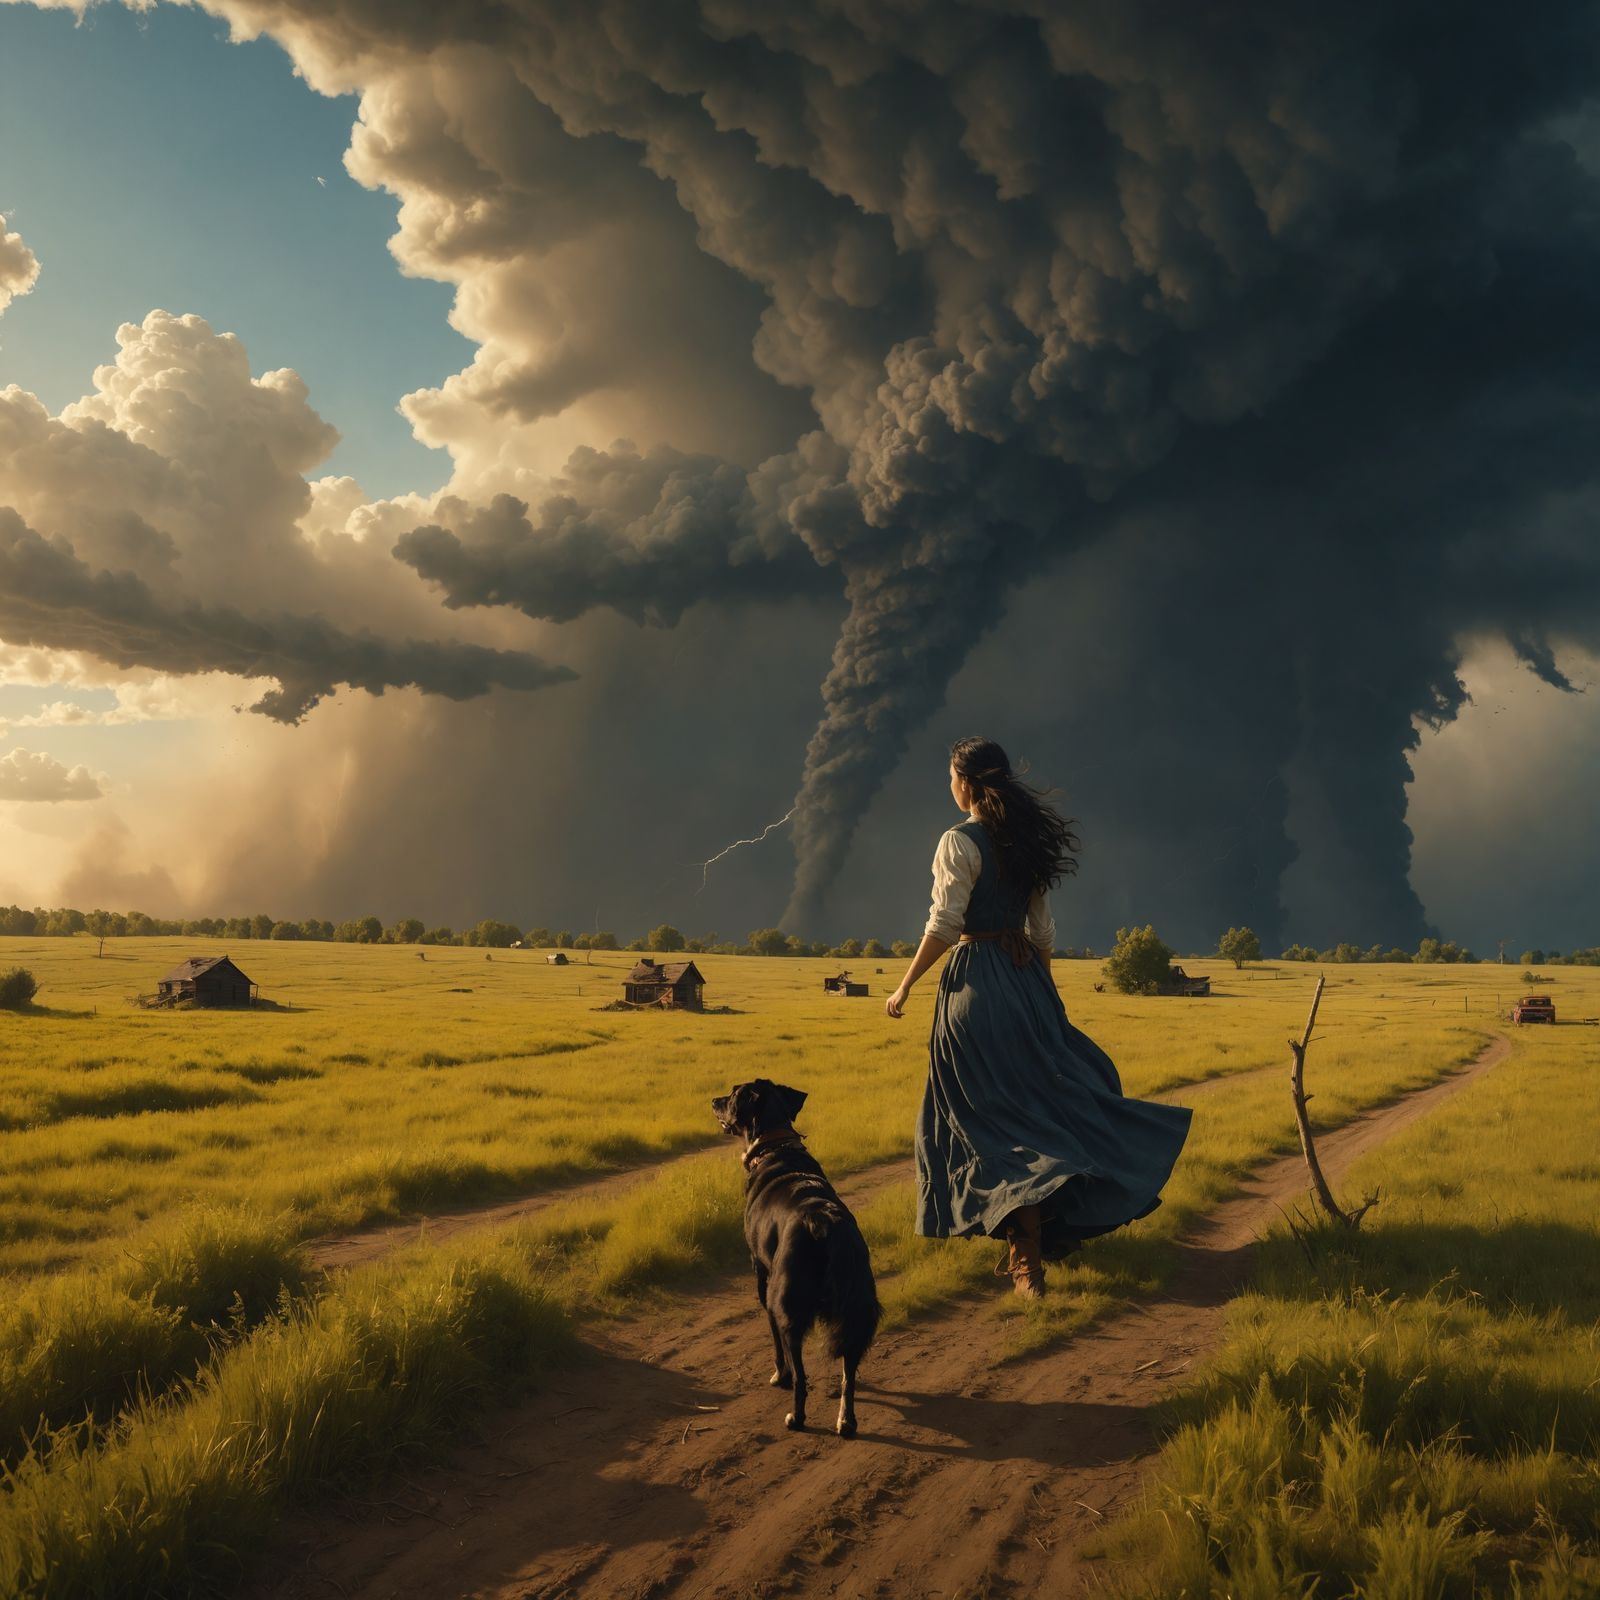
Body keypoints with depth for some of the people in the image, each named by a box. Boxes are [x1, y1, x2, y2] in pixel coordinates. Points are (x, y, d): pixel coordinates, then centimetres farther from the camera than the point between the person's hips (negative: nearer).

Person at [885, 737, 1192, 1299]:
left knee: (1000, 1111, -5)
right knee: (1048, 1087, 14)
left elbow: (943, 927, -15)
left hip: (976, 982, -7)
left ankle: (1027, 1256, -9)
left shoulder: (959, 842, -11)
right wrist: (1042, 992, 22)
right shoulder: (1026, 841, 11)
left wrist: (905, 986, -6)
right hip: (1027, 978, 7)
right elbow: (1043, 929, 14)